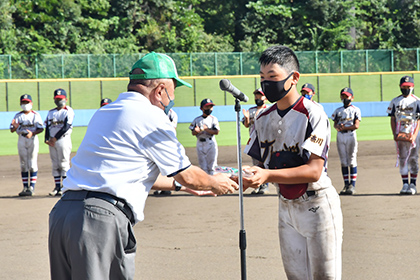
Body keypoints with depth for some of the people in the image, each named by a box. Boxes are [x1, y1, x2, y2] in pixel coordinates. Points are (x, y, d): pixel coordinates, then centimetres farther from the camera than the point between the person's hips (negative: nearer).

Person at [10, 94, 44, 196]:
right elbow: (12, 130, 1)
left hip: (32, 139, -3)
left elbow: (40, 129, -7)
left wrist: (32, 133, -25)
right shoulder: (18, 116, 8)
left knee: (32, 164, -6)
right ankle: (25, 187, 10)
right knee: (23, 165, 5)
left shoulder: (36, 115, 0)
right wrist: (15, 127, -22)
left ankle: (32, 187, -5)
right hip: (21, 141, 3)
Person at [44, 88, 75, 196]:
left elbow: (66, 127, -12)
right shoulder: (51, 112, 20)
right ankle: (57, 187, 8)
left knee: (64, 164, -8)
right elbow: (47, 126, 12)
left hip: (63, 139, -6)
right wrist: (47, 139, -5)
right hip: (52, 141, 6)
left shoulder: (68, 111, -1)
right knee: (55, 164, 6)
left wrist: (55, 138, -16)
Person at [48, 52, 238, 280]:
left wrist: (178, 184, 46)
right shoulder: (151, 116, -1)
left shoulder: (103, 113, 25)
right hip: (103, 218, -9)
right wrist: (214, 183, 28)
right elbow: (187, 176, 7)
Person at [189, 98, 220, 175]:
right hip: (200, 143, 2)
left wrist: (207, 129, -21)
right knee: (203, 165, 2)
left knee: (211, 165, -2)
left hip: (211, 143, -2)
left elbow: (216, 132, -6)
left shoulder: (213, 119, 3)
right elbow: (193, 132, 6)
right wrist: (197, 131, -18)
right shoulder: (197, 119, 8)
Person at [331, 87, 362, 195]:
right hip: (340, 136, 4)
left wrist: (344, 128, -14)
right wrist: (338, 127, -15)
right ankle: (346, 185, 7)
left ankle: (352, 185, -4)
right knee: (343, 161, 4)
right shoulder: (338, 110, 15)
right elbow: (335, 124, 8)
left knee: (352, 161, -5)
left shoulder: (355, 110, 3)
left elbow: (356, 125, -7)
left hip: (350, 135, -4)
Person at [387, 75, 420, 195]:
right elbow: (392, 119, 8)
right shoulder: (395, 101, 9)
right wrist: (394, 134, -3)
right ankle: (405, 184, 5)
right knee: (402, 159, 1)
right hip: (399, 134, 2)